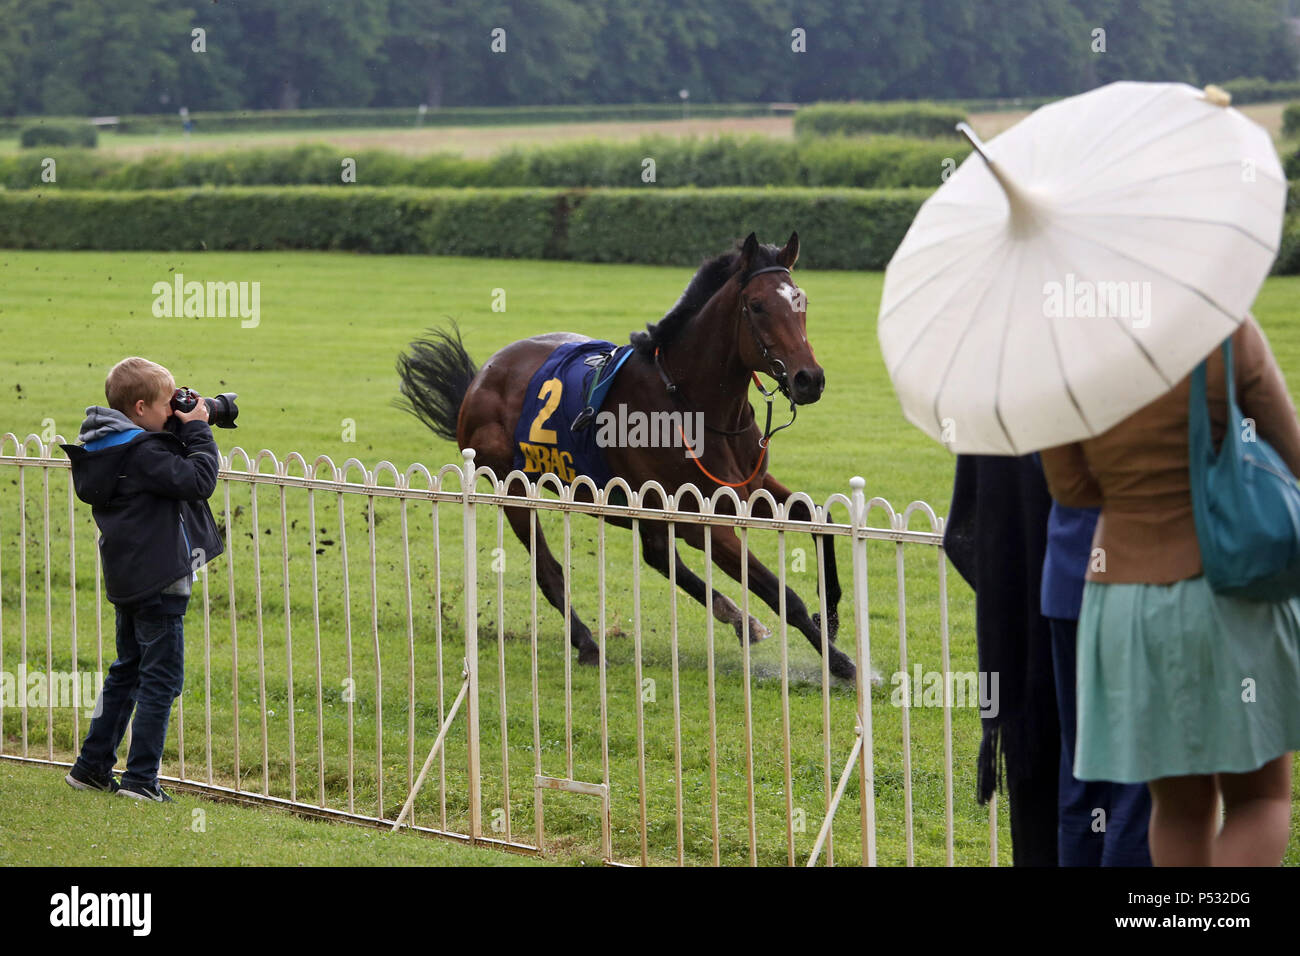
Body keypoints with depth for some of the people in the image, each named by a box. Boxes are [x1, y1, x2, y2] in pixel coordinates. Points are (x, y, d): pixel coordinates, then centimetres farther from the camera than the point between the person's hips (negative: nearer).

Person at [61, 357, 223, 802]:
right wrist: (198, 432, -12)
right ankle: (141, 778, -1)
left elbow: (172, 469, 17)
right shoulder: (142, 453, -20)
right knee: (161, 679, -2)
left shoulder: (103, 446, 8)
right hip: (158, 581, -10)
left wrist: (182, 430, 6)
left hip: (128, 579, 10)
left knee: (127, 671, 20)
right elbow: (198, 481, -23)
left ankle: (92, 766, 23)